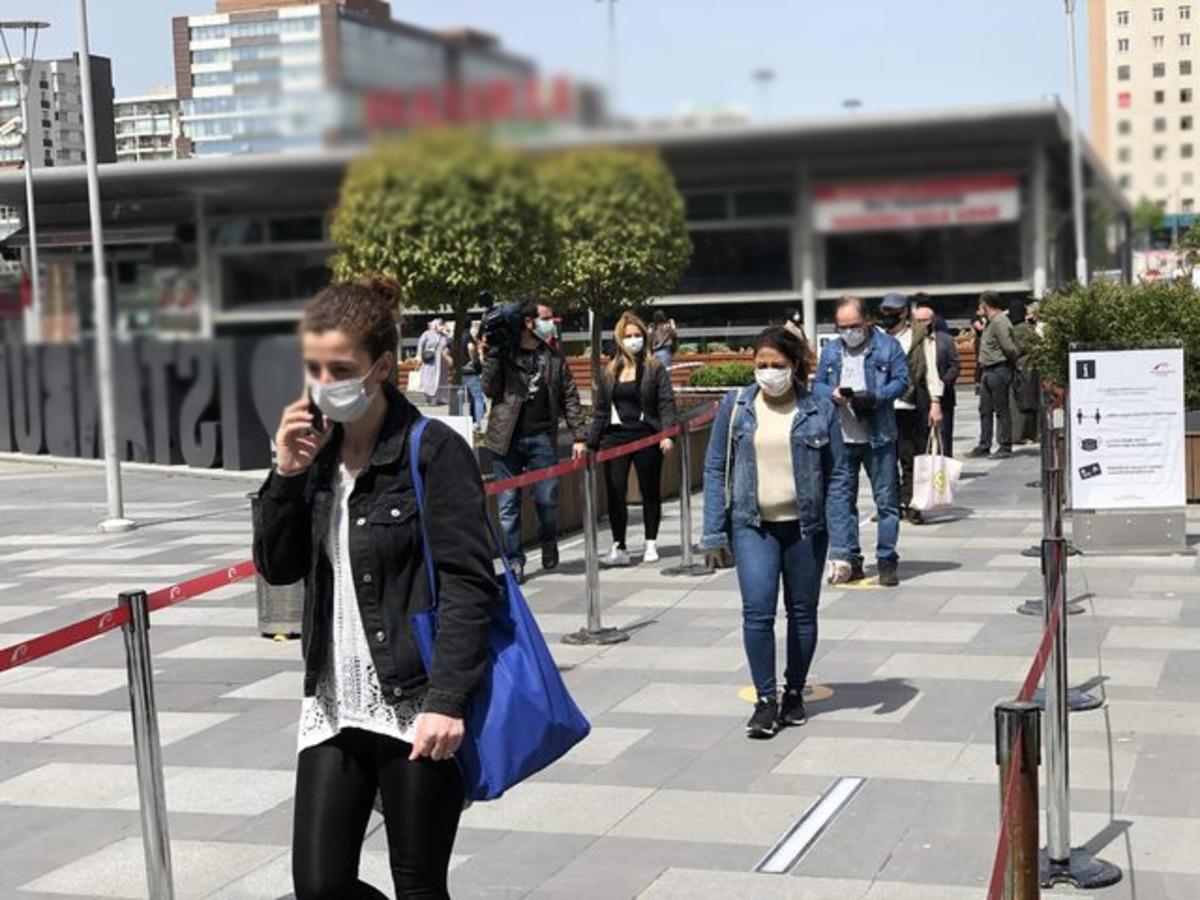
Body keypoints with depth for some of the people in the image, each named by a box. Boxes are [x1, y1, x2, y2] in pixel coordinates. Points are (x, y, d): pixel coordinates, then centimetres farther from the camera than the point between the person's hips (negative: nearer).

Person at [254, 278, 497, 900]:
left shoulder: (434, 452, -11)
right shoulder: (318, 451, 8)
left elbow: (469, 585, -15)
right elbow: (277, 568, 8)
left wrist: (446, 700, -22)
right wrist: (287, 475, -5)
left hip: (416, 706, -6)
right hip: (333, 704, 6)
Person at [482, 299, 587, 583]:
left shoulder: (554, 357, 8)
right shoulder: (504, 354, 2)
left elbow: (570, 397, 9)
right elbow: (490, 390, -2)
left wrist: (579, 436, 3)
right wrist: (490, 358, -13)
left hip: (542, 437, 1)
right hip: (507, 438, -1)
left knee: (547, 499, 1)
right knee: (509, 503, 2)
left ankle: (549, 542, 30)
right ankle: (514, 560, 11)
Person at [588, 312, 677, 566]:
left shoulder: (655, 369, 2)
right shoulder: (608, 372, 11)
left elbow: (667, 404, -4)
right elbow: (600, 409, 12)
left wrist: (667, 433, -17)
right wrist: (591, 442, 8)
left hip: (646, 436, -2)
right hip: (615, 436, 2)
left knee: (650, 491, 7)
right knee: (615, 492, -4)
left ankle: (651, 545, 18)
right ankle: (619, 547, 1)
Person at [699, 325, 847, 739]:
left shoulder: (819, 410, -2)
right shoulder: (735, 406, 0)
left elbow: (836, 475, 0)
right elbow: (715, 468, 3)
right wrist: (714, 532, -2)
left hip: (805, 526, 1)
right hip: (753, 525, 0)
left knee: (803, 612, 11)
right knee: (757, 611, -11)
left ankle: (794, 693, 27)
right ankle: (765, 699, 1)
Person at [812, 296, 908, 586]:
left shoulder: (888, 346, 2)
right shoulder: (830, 350, 12)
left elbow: (901, 381, -4)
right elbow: (817, 384, 11)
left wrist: (875, 397, -20)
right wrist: (832, 394, -11)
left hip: (879, 437, -3)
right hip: (840, 437, 3)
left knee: (886, 499, 2)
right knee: (840, 498, 2)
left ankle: (887, 560, 11)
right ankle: (847, 558, 8)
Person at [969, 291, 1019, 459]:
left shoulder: (1000, 322, -16)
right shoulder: (991, 322, 15)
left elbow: (1009, 347, -19)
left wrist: (1014, 362, -5)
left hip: (999, 370, -10)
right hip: (988, 371, 10)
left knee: (1001, 409, -3)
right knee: (985, 409, 12)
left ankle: (1005, 447, 3)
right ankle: (984, 446, 18)